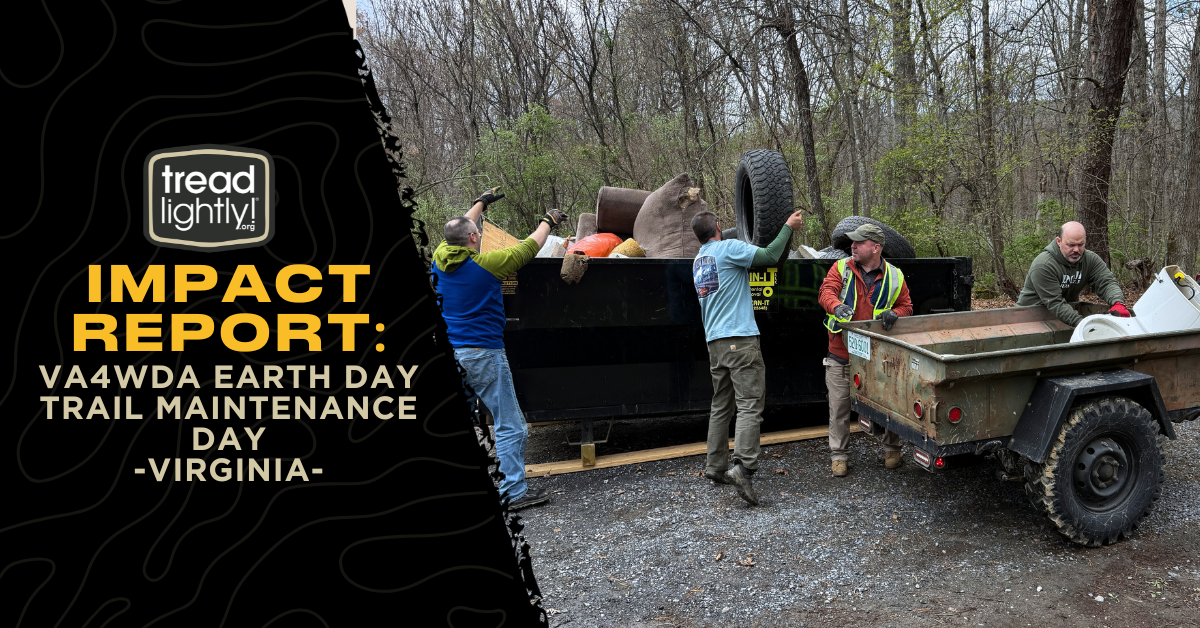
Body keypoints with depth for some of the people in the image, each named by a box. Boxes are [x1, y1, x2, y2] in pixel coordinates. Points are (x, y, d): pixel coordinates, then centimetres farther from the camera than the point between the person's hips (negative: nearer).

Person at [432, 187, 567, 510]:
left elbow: (456, 231, 24)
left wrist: (481, 202, 38)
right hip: (482, 354, -7)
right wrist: (548, 221, 18)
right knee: (510, 426, 0)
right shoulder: (487, 264, -13)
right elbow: (529, 247, 0)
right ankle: (514, 492, 1)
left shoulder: (440, 259, 4)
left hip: (449, 352, 7)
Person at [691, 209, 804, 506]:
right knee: (750, 405, -9)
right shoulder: (727, 248, -5)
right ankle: (743, 468, -19)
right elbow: (769, 256, -9)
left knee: (721, 406, 13)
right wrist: (788, 226, 3)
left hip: (714, 342, 8)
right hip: (740, 338, -8)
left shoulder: (698, 260, 18)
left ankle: (715, 467, 17)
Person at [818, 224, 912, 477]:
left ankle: (892, 449, 29)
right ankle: (839, 456, 15)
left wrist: (894, 313, -14)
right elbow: (826, 291, -11)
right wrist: (836, 306, -34)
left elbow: (906, 306, 9)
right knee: (839, 406, 3)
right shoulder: (841, 268, 2)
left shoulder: (894, 276, 4)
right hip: (841, 354, 0)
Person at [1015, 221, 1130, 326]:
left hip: (1069, 312, 5)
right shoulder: (1042, 266, -23)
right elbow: (1055, 304, -26)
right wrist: (1081, 322, -37)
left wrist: (1118, 303, -33)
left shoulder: (1091, 259, -1)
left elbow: (1107, 282, -10)